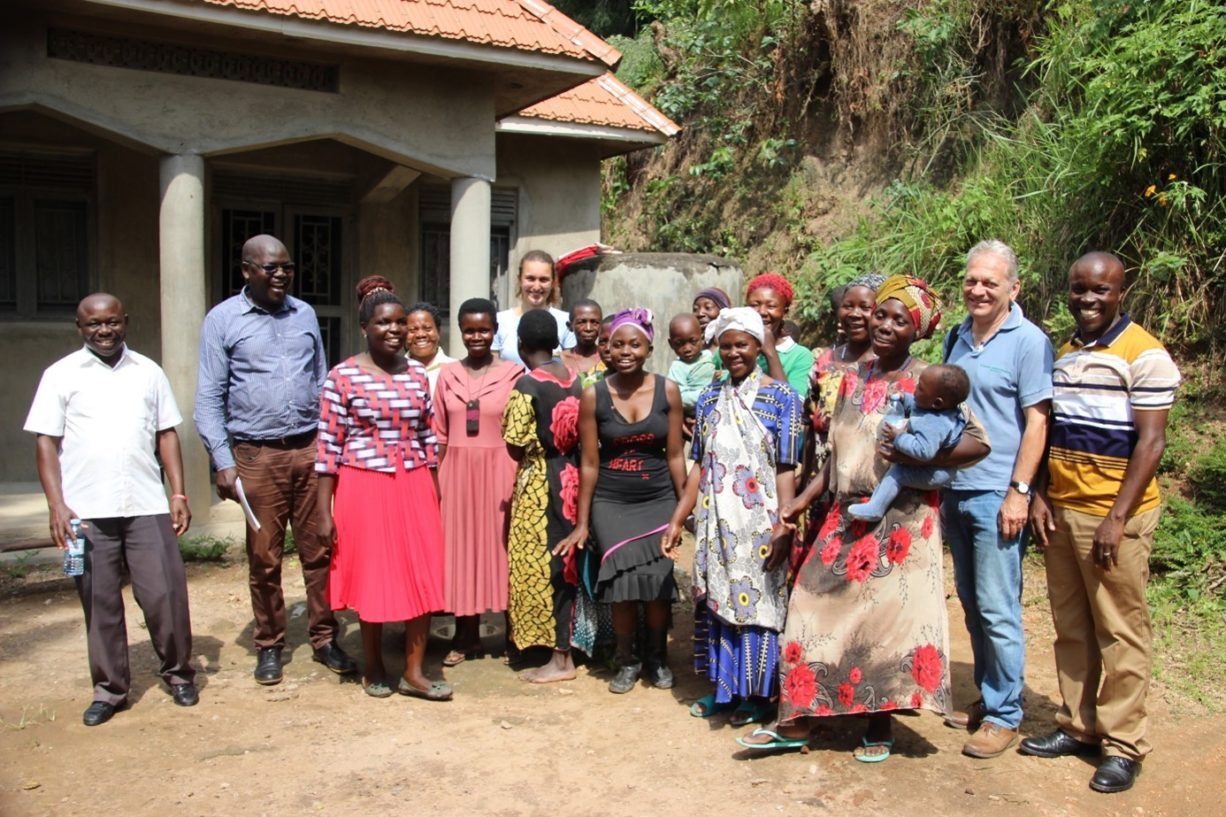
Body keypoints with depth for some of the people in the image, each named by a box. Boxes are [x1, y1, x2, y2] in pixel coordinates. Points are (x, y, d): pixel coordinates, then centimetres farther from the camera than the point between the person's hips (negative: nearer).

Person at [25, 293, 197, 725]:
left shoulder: (148, 372, 10)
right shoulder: (61, 375, 4)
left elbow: (166, 434, 11)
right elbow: (46, 442, 2)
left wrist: (179, 493, 3)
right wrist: (56, 505, -7)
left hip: (148, 507, 1)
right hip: (87, 512, -1)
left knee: (165, 595, 1)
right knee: (100, 604, 7)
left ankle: (178, 673, 20)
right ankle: (109, 689, 22)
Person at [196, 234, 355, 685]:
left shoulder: (305, 314, 10)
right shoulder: (222, 320, 0)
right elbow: (209, 396, -1)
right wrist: (223, 460, -8)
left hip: (310, 449, 3)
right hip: (257, 455, -2)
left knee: (319, 549, 5)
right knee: (264, 557, 7)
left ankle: (324, 639, 19)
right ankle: (269, 646, 22)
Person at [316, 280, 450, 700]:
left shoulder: (418, 373, 6)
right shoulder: (342, 376, -6)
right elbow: (328, 446, -6)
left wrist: (436, 494, 12)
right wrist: (324, 512, -7)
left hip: (415, 488, 4)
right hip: (365, 488, -3)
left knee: (423, 577, 2)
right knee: (372, 578, 8)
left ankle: (414, 672, 16)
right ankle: (373, 668, 27)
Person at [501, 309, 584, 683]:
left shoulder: (527, 385, -15)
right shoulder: (576, 381, 3)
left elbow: (516, 444, -16)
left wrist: (532, 458, 4)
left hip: (538, 482, -7)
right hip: (571, 479, 7)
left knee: (539, 564, 3)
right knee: (564, 562, 16)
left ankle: (559, 659, 10)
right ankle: (563, 648, 27)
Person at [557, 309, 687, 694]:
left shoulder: (667, 390, -3)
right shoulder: (594, 395, -5)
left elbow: (674, 456, 1)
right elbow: (589, 464, -1)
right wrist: (582, 524, 1)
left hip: (658, 501, 1)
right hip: (610, 503, 0)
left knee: (657, 580, -4)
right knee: (623, 581, -3)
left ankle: (658, 657, 22)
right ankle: (627, 660, 21)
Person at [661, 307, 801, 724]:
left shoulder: (781, 397, -5)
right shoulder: (709, 399, 8)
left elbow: (786, 469, -9)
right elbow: (700, 467, 10)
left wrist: (784, 527, -17)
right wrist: (677, 520, 8)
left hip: (759, 522, -4)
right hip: (716, 523, 4)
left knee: (757, 602, 4)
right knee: (716, 599, 11)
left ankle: (758, 693, 20)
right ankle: (722, 685, 27)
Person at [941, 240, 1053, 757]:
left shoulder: (1029, 342, -8)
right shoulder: (956, 337, 12)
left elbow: (1036, 422, -11)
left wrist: (1019, 492, -16)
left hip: (996, 495, -7)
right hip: (955, 491, 7)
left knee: (997, 609, -1)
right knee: (971, 603, 15)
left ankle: (1004, 716, 12)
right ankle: (986, 697, 29)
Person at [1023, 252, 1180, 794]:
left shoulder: (1144, 355, -8)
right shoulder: (1063, 354, 13)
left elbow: (1150, 442, -12)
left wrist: (1116, 519, -16)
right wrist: (1040, 496, 6)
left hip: (1114, 516, -6)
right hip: (1061, 510, 6)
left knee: (1120, 631, 2)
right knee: (1071, 627, 13)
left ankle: (1123, 745, 13)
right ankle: (1078, 725, 25)